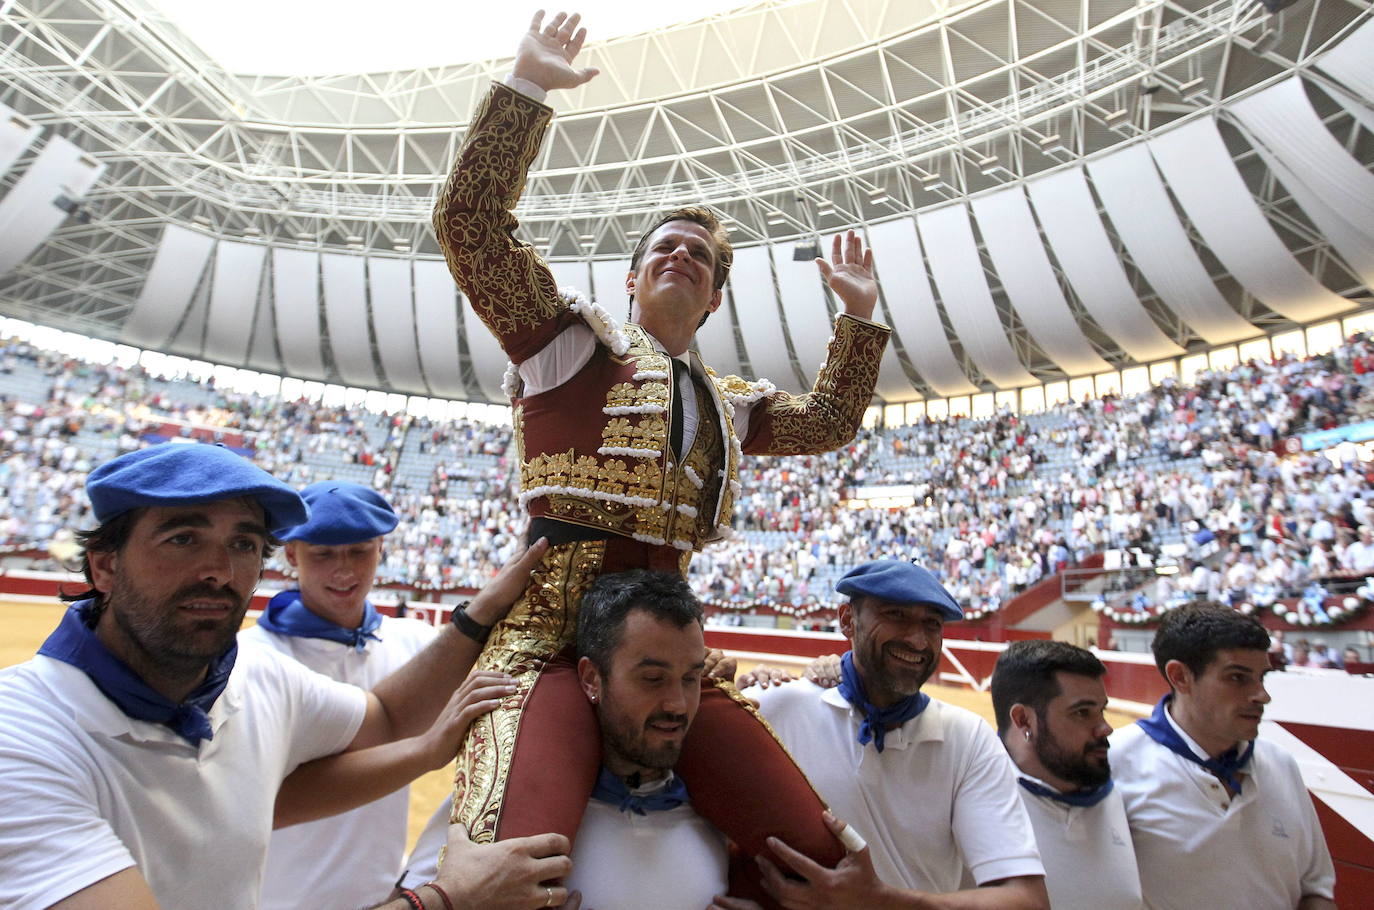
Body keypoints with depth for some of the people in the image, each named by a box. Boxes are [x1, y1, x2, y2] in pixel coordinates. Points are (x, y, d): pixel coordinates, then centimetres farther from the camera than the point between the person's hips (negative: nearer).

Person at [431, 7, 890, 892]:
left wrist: (860, 317, 31)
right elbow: (470, 219, 0)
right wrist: (527, 85, -2)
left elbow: (828, 422, 34)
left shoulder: (729, 401, 23)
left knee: (817, 850, -3)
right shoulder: (574, 339, 8)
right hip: (551, 625, -5)